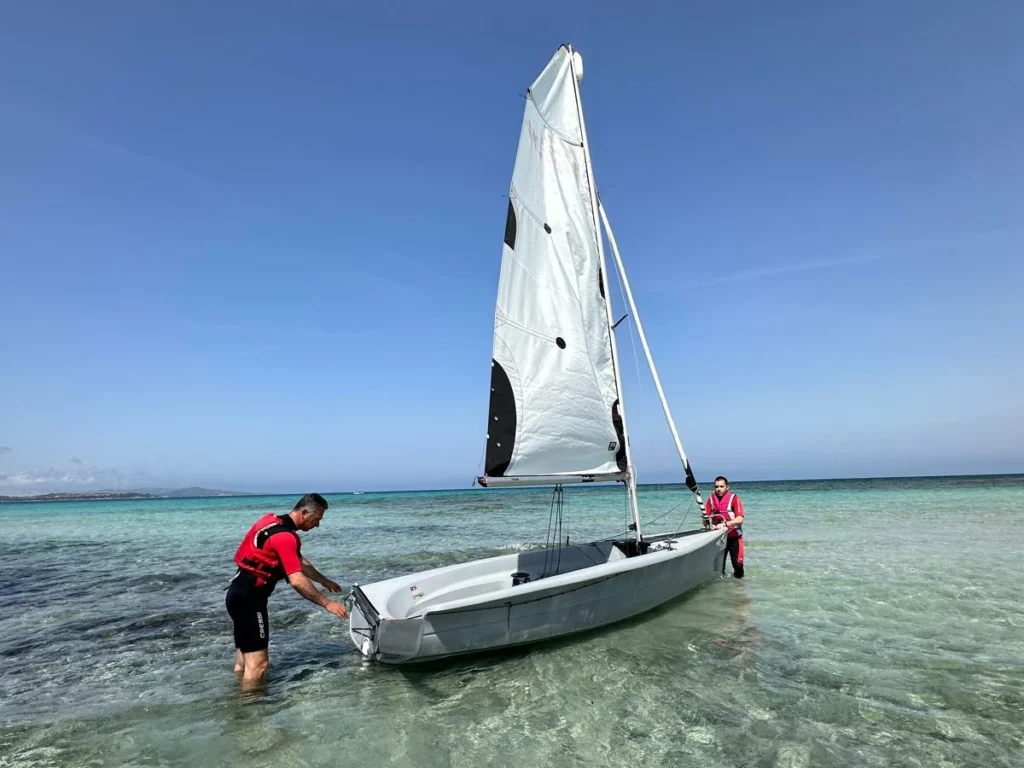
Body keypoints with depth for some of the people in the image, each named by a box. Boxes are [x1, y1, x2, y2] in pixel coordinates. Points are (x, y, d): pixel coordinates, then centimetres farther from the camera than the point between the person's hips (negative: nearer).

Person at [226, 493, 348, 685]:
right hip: (248, 598, -10)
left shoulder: (278, 524, 9)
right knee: (258, 663, -6)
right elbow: (297, 581, -27)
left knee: (246, 659, 18)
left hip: (241, 594, 10)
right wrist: (327, 603, -20)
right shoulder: (284, 536, -22)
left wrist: (325, 581, 26)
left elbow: (301, 563, 22)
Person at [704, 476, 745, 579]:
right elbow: (706, 516, 3)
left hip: (734, 537, -3)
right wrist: (709, 524, -18)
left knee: (738, 564, -7)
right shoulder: (711, 498, 0)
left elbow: (740, 519, -18)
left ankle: (738, 579, 18)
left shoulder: (734, 498, -12)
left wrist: (724, 524, -29)